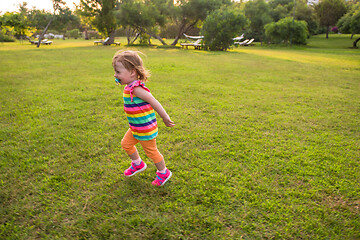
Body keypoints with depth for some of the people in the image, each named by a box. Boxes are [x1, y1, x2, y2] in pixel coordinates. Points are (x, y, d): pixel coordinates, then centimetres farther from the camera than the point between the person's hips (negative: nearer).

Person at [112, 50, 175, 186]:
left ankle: (163, 173, 31)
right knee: (126, 144, 22)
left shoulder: (136, 88, -27)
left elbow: (154, 102, -27)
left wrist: (165, 118, -23)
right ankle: (138, 164, 46)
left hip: (145, 129, -10)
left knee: (151, 151, 8)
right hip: (135, 128, 10)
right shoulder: (130, 87, 3)